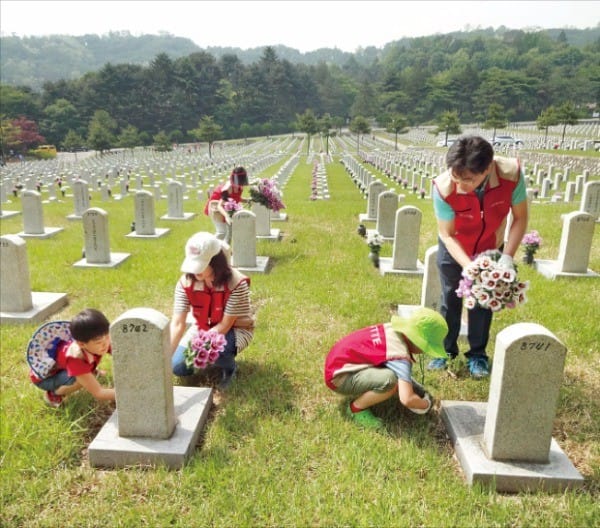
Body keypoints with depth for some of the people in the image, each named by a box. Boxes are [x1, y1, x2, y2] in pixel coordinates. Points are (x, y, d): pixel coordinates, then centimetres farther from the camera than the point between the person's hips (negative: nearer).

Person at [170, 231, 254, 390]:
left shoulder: (236, 283, -32)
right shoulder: (185, 282, -22)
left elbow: (225, 325, -27)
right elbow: (177, 324, -26)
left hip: (234, 329, -4)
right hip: (202, 328, 4)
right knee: (178, 367, -11)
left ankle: (230, 367, 0)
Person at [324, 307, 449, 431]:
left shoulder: (393, 329, -2)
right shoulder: (400, 355, -27)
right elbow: (406, 399, -33)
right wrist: (426, 404, -11)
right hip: (339, 375, -9)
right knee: (390, 380, -31)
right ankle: (356, 408, -7)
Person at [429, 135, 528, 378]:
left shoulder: (512, 173, -34)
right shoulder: (444, 187, -37)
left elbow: (520, 218, -18)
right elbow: (447, 235, -25)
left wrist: (508, 256, -28)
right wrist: (468, 267, -36)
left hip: (491, 248, 1)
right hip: (454, 250, -1)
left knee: (483, 301, 12)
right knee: (450, 300, 10)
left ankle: (477, 353, 29)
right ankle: (445, 349, 30)